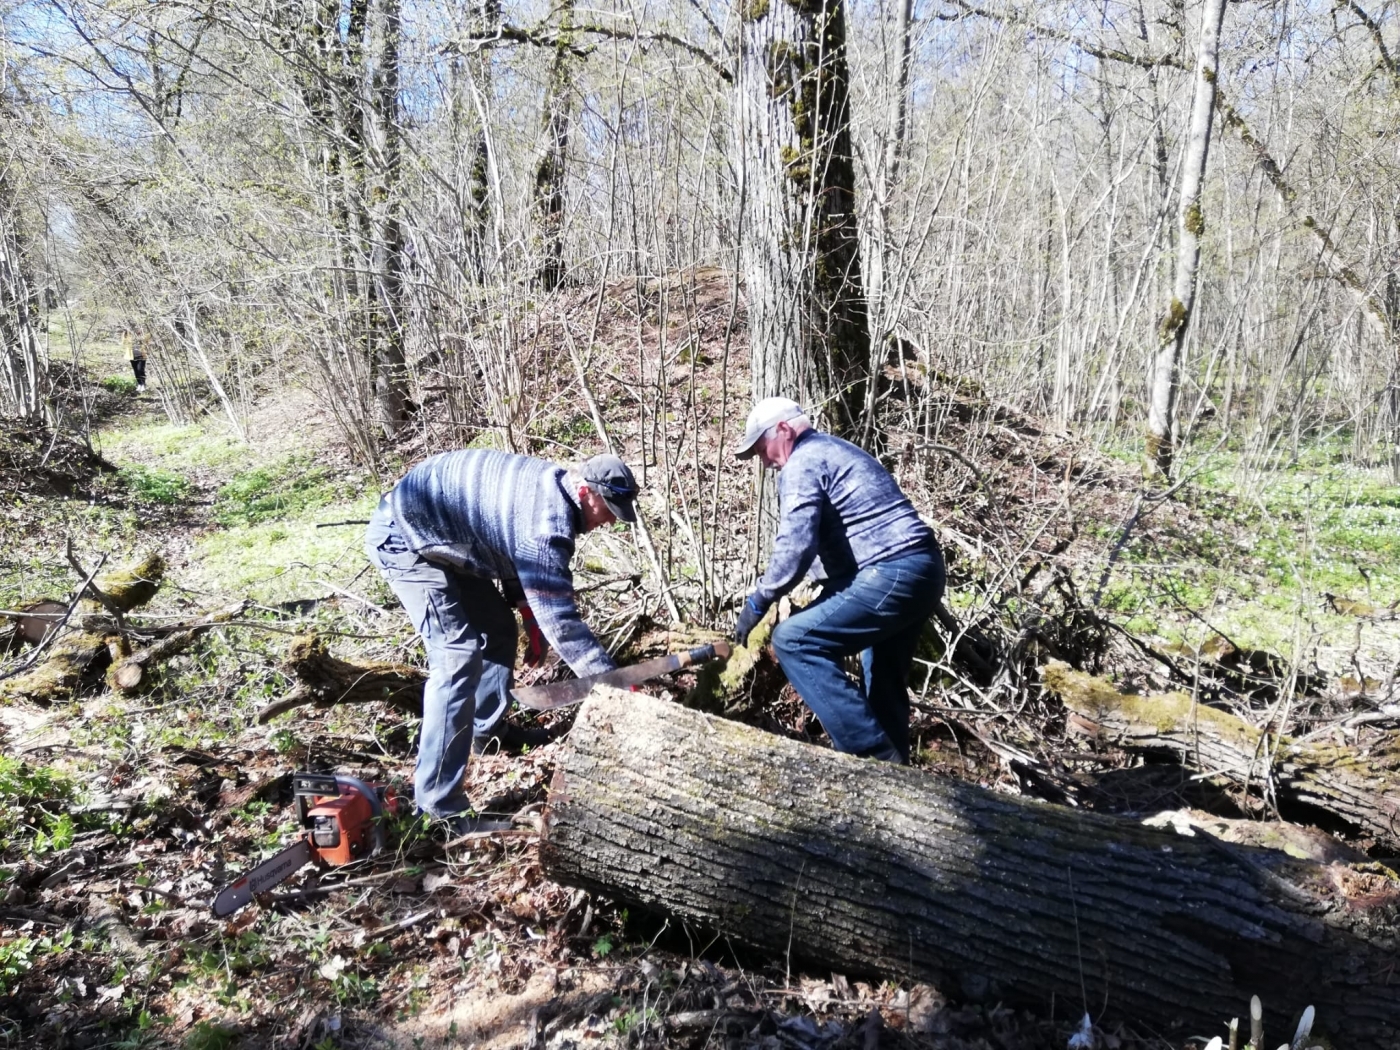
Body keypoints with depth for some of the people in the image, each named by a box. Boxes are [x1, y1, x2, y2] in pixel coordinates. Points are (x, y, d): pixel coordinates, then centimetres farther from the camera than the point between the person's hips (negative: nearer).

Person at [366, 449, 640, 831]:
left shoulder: (548, 486, 1)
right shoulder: (547, 518, -29)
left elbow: (516, 559, 15)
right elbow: (558, 613, -28)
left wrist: (531, 621, 10)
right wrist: (610, 679, -23)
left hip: (442, 538, 11)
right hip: (404, 539, -11)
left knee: (498, 629, 17)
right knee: (459, 656, -18)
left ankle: (486, 729, 37)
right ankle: (440, 803, -14)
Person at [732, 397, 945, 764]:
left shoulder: (802, 463, -7)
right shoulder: (835, 450, 25)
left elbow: (795, 546, -17)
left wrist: (758, 602, -6)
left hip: (891, 575, -11)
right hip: (922, 570, 11)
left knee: (793, 640, -11)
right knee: (883, 680, 22)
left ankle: (869, 752, -9)